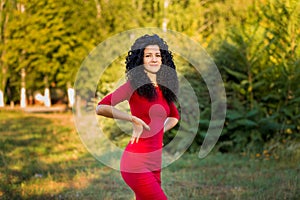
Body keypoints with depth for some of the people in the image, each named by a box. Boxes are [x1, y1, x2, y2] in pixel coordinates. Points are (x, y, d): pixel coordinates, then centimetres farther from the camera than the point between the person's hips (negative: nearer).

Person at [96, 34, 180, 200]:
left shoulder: (163, 88, 12)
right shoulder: (134, 86, -8)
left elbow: (174, 117, 31)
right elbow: (101, 108, -20)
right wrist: (133, 119, -16)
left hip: (155, 162, 7)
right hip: (137, 163, -7)